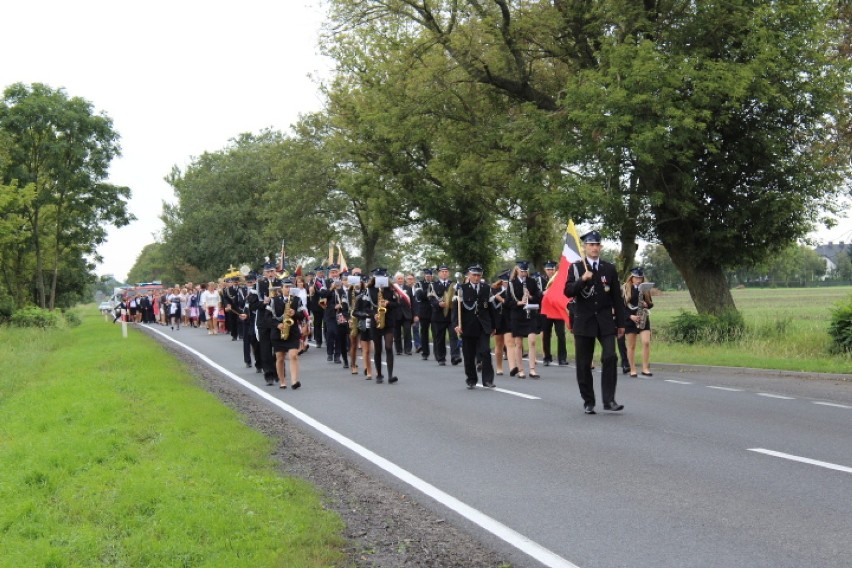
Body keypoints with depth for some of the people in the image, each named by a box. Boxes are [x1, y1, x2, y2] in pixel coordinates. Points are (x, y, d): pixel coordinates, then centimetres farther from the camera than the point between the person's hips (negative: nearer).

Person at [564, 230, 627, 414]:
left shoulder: (609, 268, 9)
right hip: (584, 321, -1)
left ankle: (609, 400, -9)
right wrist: (582, 279, -21)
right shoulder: (575, 268, 4)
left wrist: (621, 322, 7)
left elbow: (617, 297, 10)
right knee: (584, 364, 2)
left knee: (610, 357, -14)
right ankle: (588, 402, 13)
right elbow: (568, 292, -5)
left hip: (605, 321, 1)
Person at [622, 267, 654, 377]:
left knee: (646, 342, -12)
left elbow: (650, 304, 14)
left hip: (643, 319, 2)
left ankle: (645, 368, -7)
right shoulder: (625, 289, -3)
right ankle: (632, 369, 10)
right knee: (631, 346, 3)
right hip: (629, 320, -2)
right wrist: (630, 316, -16)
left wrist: (647, 305, -9)